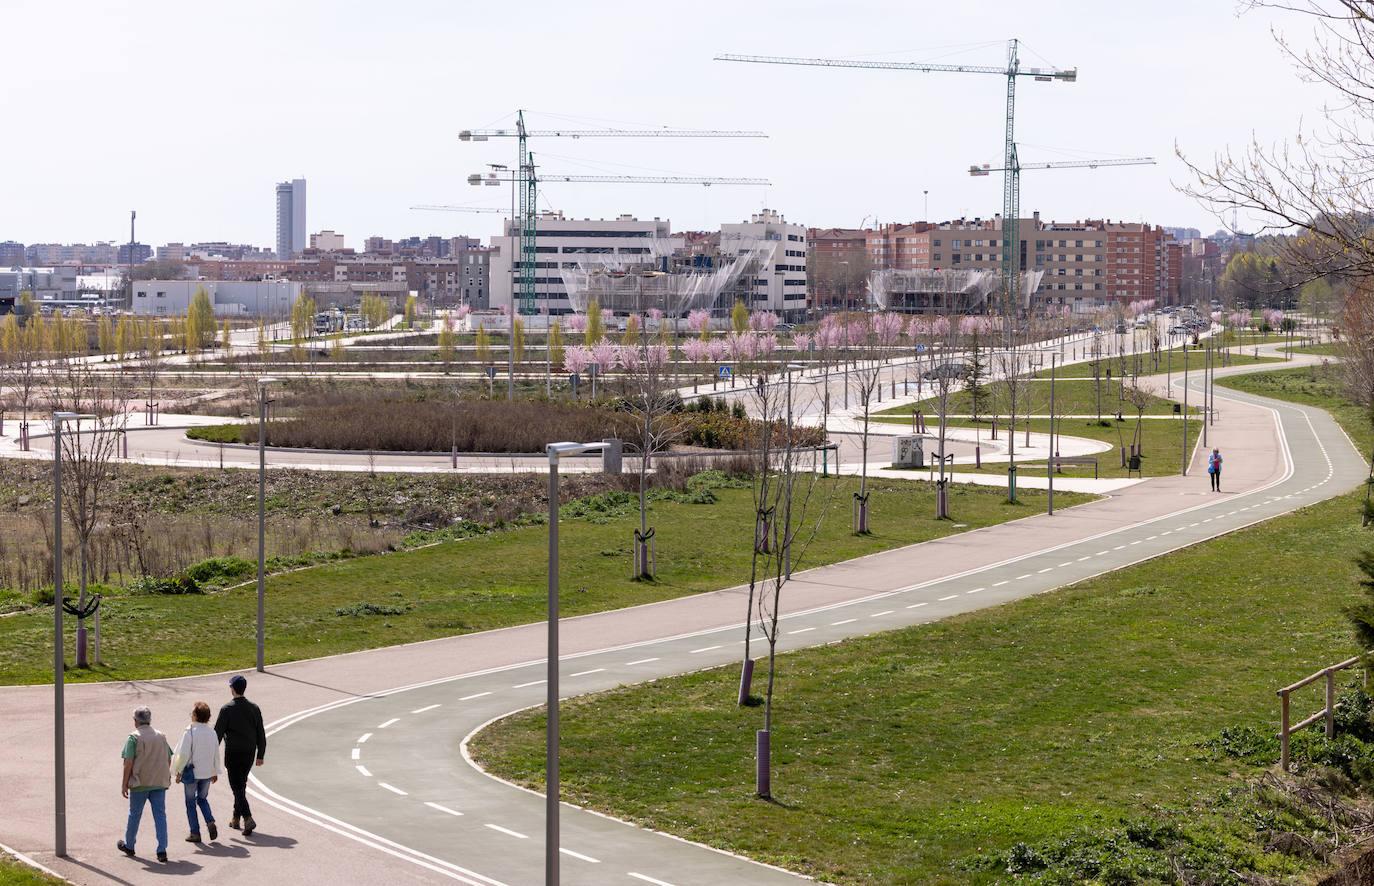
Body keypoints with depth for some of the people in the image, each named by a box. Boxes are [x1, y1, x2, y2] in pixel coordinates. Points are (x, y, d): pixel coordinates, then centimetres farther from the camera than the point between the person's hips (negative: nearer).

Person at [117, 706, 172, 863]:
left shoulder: (134, 737, -9)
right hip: (160, 783, 3)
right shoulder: (161, 736, 7)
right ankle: (162, 850, -5)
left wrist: (124, 784, -7)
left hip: (140, 783, -3)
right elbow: (168, 759, 11)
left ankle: (128, 845, 27)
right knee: (160, 815, 2)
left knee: (134, 814, 13)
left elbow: (128, 762, -13)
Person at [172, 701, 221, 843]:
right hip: (207, 772, 5)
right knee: (202, 798, 23)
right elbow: (216, 754, 7)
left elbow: (183, 754, -17)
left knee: (191, 802, 9)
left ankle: (195, 833, 10)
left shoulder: (189, 733, -17)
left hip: (191, 772, -5)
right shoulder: (212, 733, -1)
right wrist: (215, 772, 18)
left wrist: (179, 772, -6)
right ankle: (210, 822, 2)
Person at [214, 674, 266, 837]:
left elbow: (218, 733, -10)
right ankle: (236, 818, 29)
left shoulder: (227, 709, -12)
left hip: (233, 753, -5)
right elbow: (261, 734, 6)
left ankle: (248, 818, -20)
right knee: (241, 785, 19)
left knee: (237, 788, -5)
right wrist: (260, 755, 13)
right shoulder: (254, 708, 3)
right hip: (249, 753, 5)